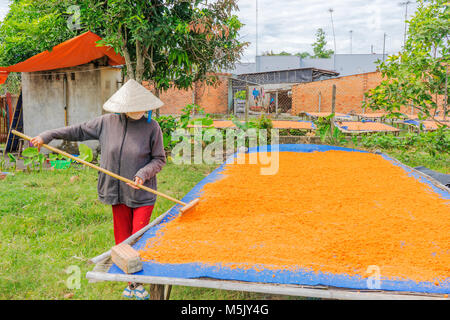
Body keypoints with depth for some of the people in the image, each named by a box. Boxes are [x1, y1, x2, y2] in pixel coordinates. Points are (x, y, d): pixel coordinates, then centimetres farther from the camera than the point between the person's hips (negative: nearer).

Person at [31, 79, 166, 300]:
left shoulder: (151, 127, -8)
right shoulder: (107, 122, 0)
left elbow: (159, 159, -2)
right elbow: (79, 131, 13)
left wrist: (143, 174, -18)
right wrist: (47, 136, 13)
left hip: (142, 194, -2)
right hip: (118, 192, 3)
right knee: (123, 240, 9)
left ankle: (139, 283, 16)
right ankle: (130, 283, 25)